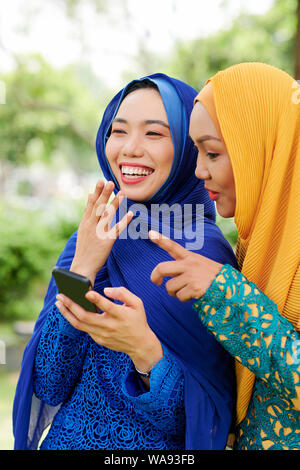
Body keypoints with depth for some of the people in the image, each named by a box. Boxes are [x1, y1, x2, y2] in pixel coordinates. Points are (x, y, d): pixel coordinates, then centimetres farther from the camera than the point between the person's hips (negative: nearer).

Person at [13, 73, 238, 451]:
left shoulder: (206, 254, -15)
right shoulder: (91, 242, -4)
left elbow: (192, 419, -17)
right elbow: (49, 387, -10)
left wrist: (145, 350, -33)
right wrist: (82, 271, -19)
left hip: (158, 446, -3)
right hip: (65, 440, 4)